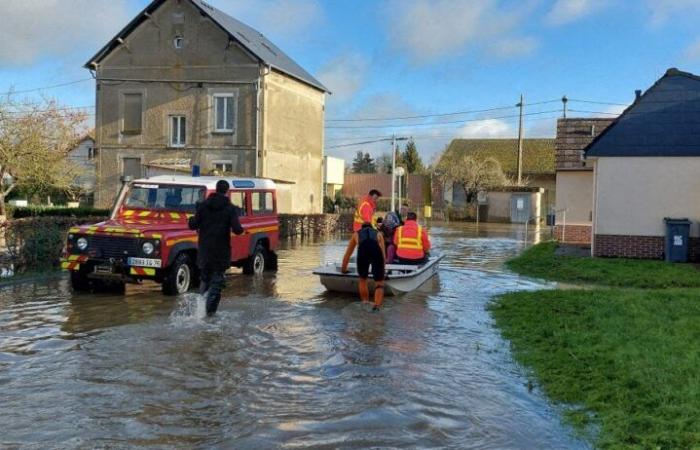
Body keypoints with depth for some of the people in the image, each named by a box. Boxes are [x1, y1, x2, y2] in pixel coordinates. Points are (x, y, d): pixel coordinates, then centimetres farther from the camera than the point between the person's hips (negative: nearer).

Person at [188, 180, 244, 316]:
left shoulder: (203, 205, 0)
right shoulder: (230, 208, -8)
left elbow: (193, 225, -4)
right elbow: (237, 229, -16)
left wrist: (191, 219, 18)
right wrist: (240, 229, 6)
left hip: (204, 250, 3)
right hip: (221, 251, -3)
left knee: (205, 278, 20)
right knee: (216, 281, 4)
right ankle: (210, 311, 0)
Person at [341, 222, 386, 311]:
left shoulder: (356, 234, 40)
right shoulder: (378, 234, 40)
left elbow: (347, 255, 48)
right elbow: (383, 254, 39)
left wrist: (343, 269, 62)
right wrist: (381, 271, 51)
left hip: (362, 251, 0)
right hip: (376, 250, 0)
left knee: (363, 279, 25)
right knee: (379, 282, 8)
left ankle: (365, 303, 23)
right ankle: (377, 305, -11)